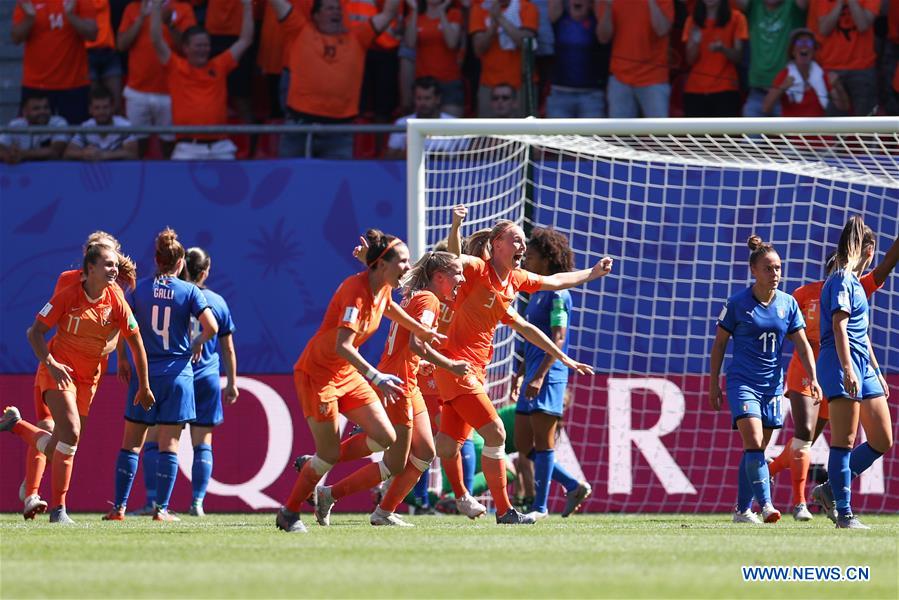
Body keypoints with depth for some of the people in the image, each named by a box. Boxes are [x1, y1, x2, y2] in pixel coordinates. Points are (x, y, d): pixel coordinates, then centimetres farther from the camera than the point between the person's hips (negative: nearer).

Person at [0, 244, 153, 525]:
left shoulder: (116, 303, -5)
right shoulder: (67, 296, -12)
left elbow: (136, 343, 5)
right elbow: (35, 332, -7)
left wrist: (144, 386, 7)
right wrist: (50, 363, -23)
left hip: (88, 379, 4)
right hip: (58, 371, -4)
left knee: (56, 449, 6)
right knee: (71, 433, -23)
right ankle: (58, 509, -15)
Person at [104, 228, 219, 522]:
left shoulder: (139, 289, 1)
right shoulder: (189, 291, -2)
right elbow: (211, 327, -11)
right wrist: (198, 343, 9)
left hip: (145, 373, 1)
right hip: (177, 374, -1)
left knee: (131, 443, 7)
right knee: (169, 444, 2)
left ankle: (119, 506, 3)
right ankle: (162, 508, -1)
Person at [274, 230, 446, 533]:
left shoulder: (382, 288, 0)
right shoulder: (356, 290, -26)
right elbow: (342, 346, -35)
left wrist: (422, 331, 35)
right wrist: (376, 377, -42)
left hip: (348, 373, 8)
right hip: (316, 373, -8)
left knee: (385, 437, -1)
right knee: (330, 454, -7)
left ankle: (315, 466, 17)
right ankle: (288, 513, 11)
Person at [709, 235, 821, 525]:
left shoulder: (788, 303, 4)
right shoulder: (737, 303, -6)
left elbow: (802, 344, 7)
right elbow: (719, 343, 2)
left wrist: (813, 378, -5)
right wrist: (714, 384, 2)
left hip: (772, 384, 4)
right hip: (742, 381, -4)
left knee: (756, 450, 9)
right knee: (753, 443, -19)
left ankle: (742, 509, 17)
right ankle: (765, 505, -25)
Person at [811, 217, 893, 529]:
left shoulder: (854, 282, 22)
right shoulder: (841, 280, -8)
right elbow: (839, 325, -18)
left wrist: (876, 371, 30)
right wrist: (847, 368, -27)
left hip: (863, 366, 10)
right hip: (841, 365, -10)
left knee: (882, 441, 7)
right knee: (845, 441, -9)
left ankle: (831, 489, 16)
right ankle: (844, 514, -9)